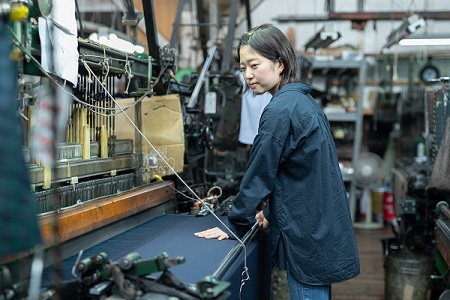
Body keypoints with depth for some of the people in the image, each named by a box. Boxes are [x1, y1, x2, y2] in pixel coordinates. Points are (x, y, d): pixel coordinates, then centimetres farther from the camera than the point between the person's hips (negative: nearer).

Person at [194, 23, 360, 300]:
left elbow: (259, 175, -15)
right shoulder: (304, 101, 11)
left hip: (308, 239, -10)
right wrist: (272, 211, 18)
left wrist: (234, 227, -6)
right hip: (323, 231, 10)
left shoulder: (280, 111, -19)